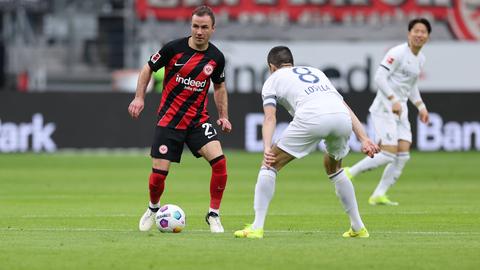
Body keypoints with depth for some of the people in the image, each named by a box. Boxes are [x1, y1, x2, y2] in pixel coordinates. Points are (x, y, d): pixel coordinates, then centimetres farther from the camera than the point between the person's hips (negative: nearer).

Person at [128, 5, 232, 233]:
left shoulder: (216, 58, -2)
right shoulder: (174, 48, -12)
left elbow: (219, 87, 15)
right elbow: (148, 69, 3)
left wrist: (223, 116, 5)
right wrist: (139, 98, -5)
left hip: (198, 119, 2)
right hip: (169, 120, -2)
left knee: (219, 161, -20)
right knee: (159, 173, -5)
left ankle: (213, 214, -4)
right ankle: (153, 208, 29)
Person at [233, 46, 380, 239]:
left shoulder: (273, 79, 26)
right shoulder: (316, 72, 39)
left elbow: (270, 118, 7)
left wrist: (267, 148, -5)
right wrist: (364, 139, 23)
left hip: (311, 117, -5)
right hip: (342, 117, 5)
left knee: (270, 164, 11)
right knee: (333, 166, 33)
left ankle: (257, 227, 2)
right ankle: (358, 227, 32)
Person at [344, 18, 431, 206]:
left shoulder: (420, 59, 14)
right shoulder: (398, 53, -13)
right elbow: (379, 77, -19)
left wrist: (421, 106, 15)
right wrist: (393, 100, -26)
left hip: (400, 110, 9)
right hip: (384, 109, -9)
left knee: (403, 155, -2)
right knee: (389, 153, -17)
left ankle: (378, 195, 4)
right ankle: (349, 173, -1)